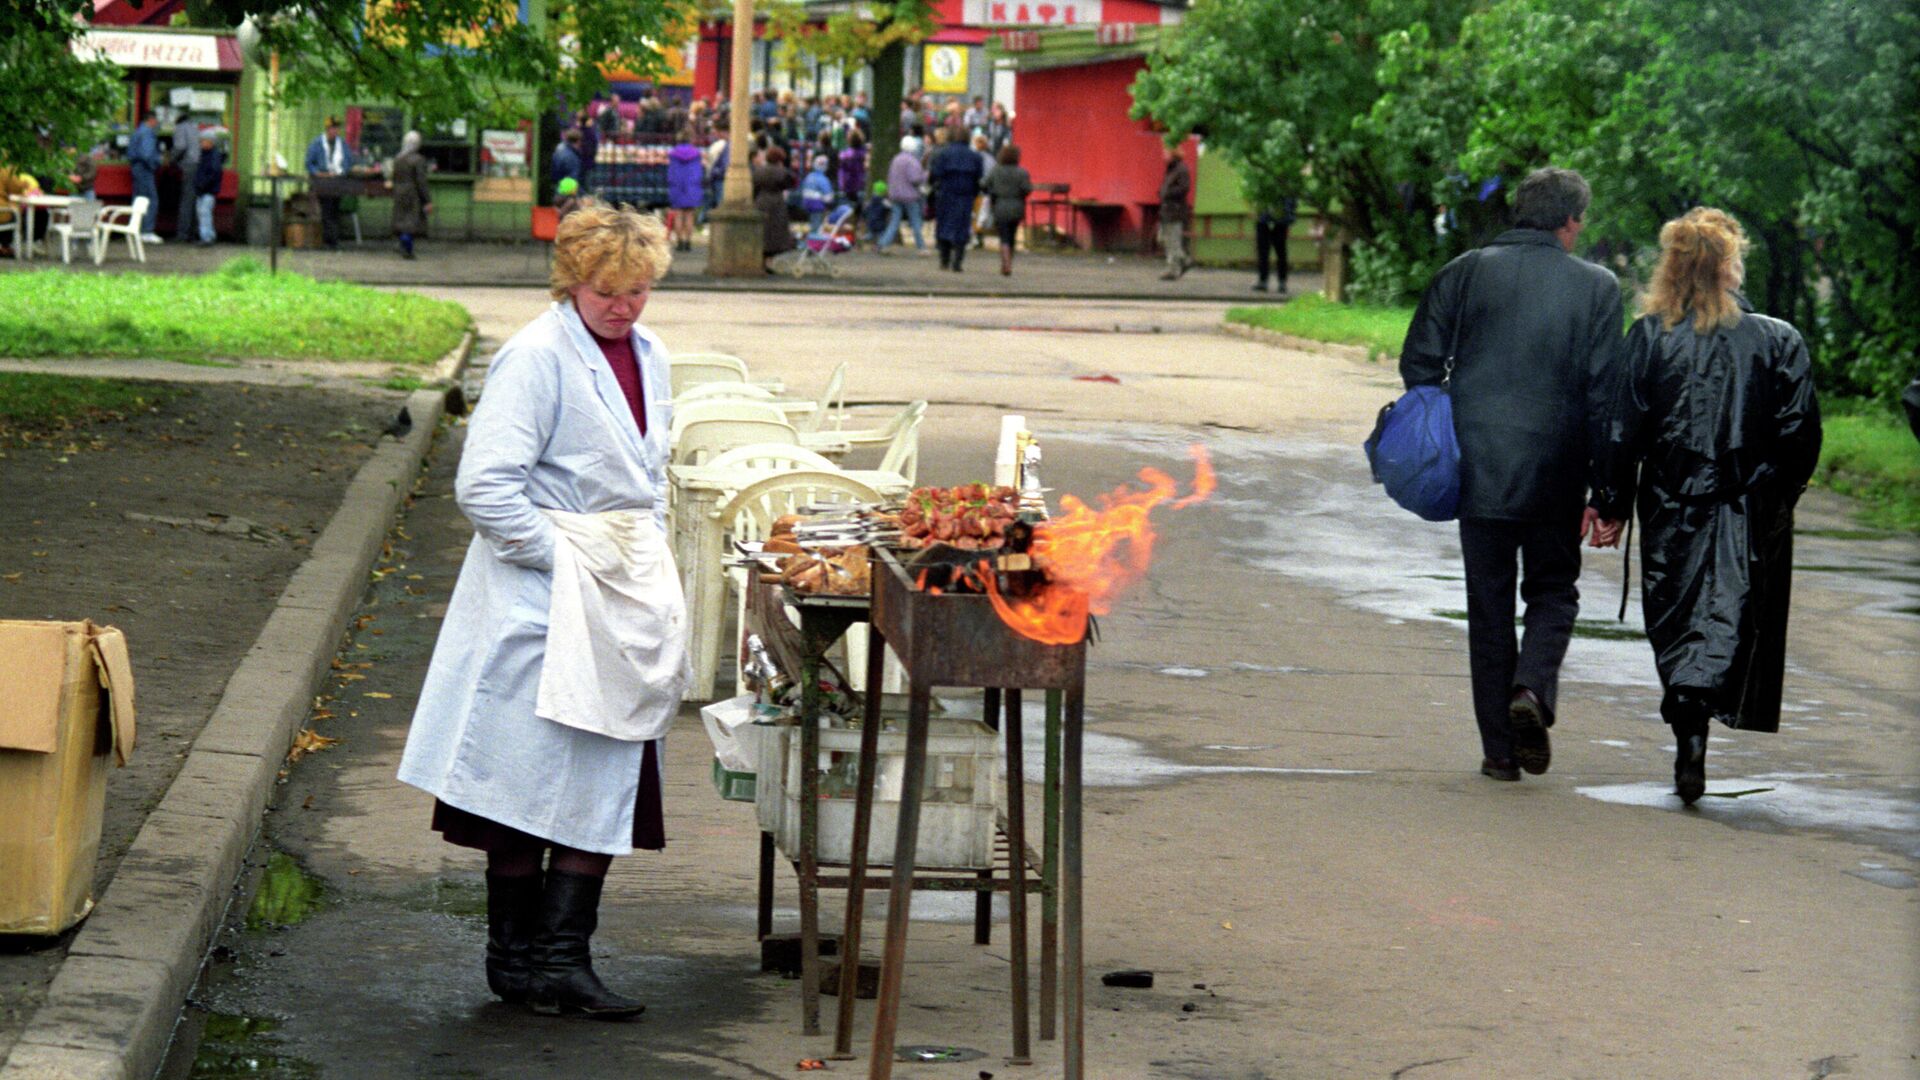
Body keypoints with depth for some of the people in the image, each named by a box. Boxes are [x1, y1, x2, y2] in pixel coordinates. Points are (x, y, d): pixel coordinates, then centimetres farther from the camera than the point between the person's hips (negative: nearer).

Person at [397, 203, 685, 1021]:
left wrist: (648, 561, 13)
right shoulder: (536, 357, -14)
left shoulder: (647, 356, 11)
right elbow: (484, 485, -20)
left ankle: (562, 957, 10)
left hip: (625, 595, 8)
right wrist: (554, 555, -16)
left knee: (606, 780, 6)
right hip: (545, 605, -8)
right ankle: (516, 959, 8)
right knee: (533, 780, -1)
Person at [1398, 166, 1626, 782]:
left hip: (1477, 470, 1)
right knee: (1553, 590, 16)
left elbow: (1419, 365, 0)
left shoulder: (1464, 274, 1)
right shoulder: (1595, 287, -2)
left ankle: (1499, 749, 8)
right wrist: (1605, 491, -1)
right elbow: (1605, 392, -4)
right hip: (1555, 476, -1)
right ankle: (1533, 687, -12)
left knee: (1489, 605, 8)